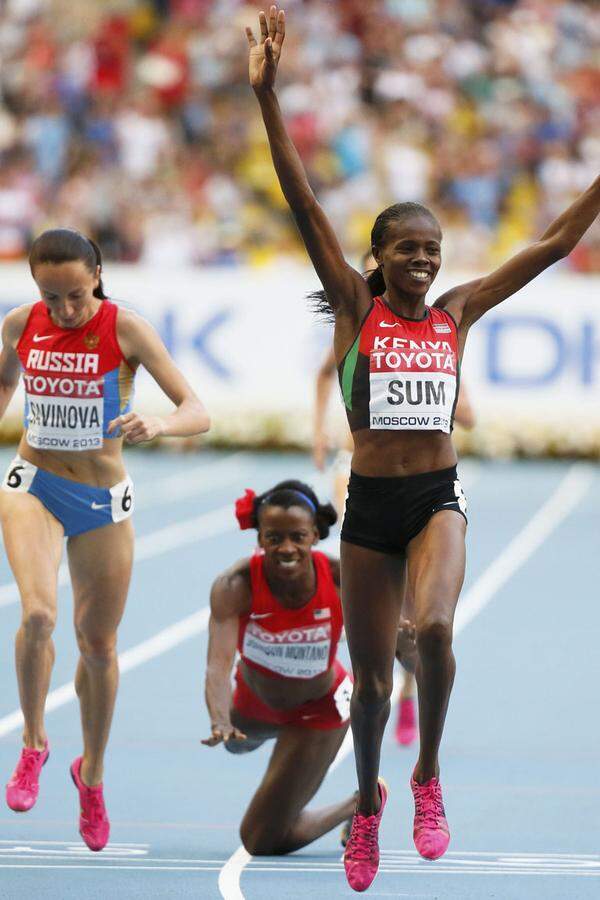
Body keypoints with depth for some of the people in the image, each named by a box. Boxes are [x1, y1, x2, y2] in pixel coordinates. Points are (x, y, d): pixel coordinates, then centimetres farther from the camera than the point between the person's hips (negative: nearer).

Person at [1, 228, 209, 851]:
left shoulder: (124, 328, -15)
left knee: (98, 643, 9)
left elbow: (197, 413, -20)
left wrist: (158, 424, -41)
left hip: (104, 500, 0)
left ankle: (92, 774, 33)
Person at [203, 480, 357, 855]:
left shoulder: (341, 578, -34)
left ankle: (360, 806, 21)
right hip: (255, 695, 3)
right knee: (238, 743, 38)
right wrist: (221, 722, -65)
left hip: (319, 708, -3)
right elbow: (219, 663, -46)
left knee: (264, 840, -3)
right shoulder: (236, 586, -36)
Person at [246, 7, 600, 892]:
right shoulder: (356, 308, -1)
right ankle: (369, 797, 35)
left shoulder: (457, 313, 4)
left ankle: (429, 778, -6)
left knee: (433, 629, -28)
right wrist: (268, 96, -16)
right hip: (370, 502, 0)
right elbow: (304, 204, -8)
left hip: (439, 496, 0)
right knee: (370, 675, 8)